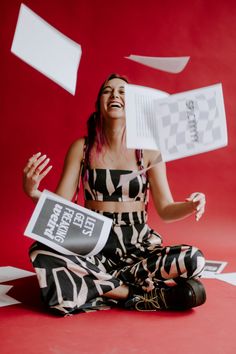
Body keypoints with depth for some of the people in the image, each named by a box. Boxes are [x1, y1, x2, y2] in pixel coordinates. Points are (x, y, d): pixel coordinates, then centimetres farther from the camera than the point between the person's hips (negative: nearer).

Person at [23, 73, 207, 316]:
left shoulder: (148, 150, 0)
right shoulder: (82, 148, 2)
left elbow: (165, 210, 2)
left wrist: (190, 206, -20)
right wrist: (32, 192, -21)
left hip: (139, 245, 0)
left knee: (193, 259, -26)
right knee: (40, 252, -29)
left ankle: (96, 284, -16)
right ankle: (136, 292, -19)